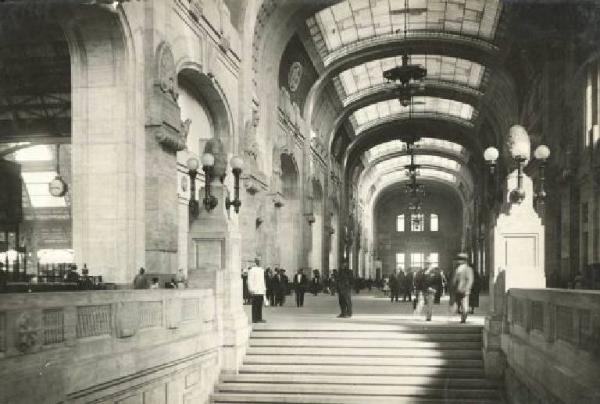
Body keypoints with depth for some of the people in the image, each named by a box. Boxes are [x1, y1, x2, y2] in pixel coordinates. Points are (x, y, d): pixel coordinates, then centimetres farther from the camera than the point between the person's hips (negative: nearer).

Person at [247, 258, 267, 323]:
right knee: (255, 305, -4)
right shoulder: (252, 270, -8)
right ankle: (254, 319, -1)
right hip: (255, 291, -7)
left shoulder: (261, 270, 18)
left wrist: (264, 288, 19)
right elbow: (250, 281, -11)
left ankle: (259, 318, 15)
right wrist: (251, 290, -17)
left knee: (260, 305, 10)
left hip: (261, 291, 8)